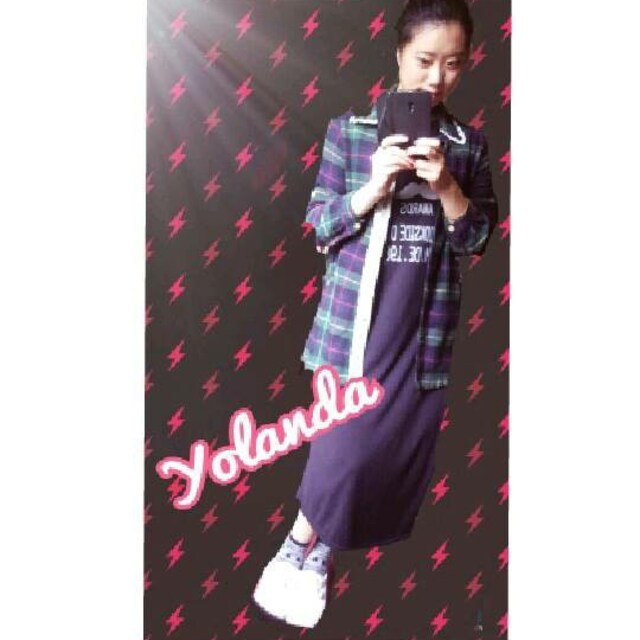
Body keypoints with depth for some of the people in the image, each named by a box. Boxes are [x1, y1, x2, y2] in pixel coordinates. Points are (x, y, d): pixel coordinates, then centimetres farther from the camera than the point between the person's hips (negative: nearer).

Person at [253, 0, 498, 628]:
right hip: (355, 316, -3)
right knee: (345, 443, -5)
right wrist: (374, 188, -19)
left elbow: (476, 240, 3)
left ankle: (319, 553, 29)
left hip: (425, 325, 3)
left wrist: (446, 186, -15)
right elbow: (318, 223, -2)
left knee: (405, 447, 9)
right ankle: (297, 545, 22)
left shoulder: (468, 144, 5)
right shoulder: (349, 128, -2)